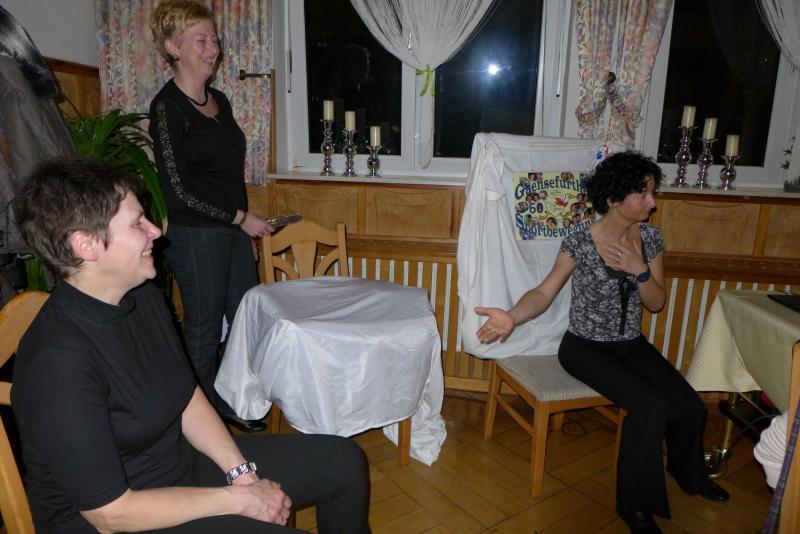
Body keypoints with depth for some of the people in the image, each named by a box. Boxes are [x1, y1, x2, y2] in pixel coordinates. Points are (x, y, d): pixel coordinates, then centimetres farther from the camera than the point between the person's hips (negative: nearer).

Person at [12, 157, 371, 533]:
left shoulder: (144, 297, -4)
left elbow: (190, 397, 4)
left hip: (184, 459, 8)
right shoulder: (57, 361, -28)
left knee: (344, 461, 5)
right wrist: (239, 498, -17)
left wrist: (242, 473, -7)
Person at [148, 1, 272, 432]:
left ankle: (233, 405, 30)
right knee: (204, 330, 4)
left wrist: (246, 226, 16)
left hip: (233, 230, 8)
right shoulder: (167, 106, -11)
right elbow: (178, 189, -16)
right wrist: (240, 218, -12)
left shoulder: (219, 101, 12)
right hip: (195, 235, -8)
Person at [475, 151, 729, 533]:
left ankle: (688, 473, 29)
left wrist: (638, 269, -20)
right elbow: (544, 294, -16)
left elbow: (656, 303, 0)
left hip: (632, 344, 6)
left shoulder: (650, 237, -1)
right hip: (586, 347, -5)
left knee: (692, 409, -7)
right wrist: (512, 316, -36)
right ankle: (635, 503, -2)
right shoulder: (580, 244, -16)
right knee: (651, 407, -25)